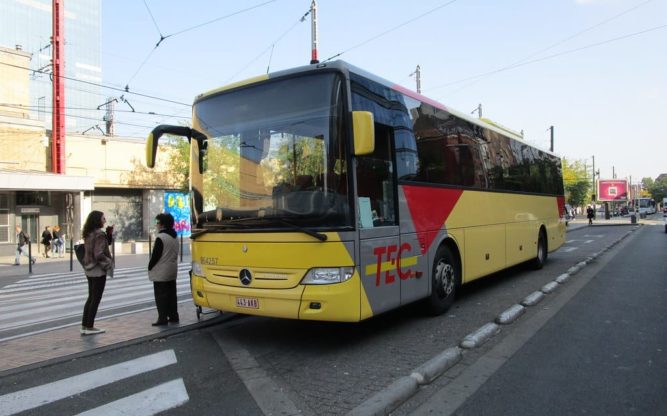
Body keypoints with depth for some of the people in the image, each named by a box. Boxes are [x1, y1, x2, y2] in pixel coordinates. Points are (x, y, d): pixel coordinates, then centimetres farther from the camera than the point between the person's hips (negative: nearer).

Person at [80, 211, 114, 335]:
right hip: (98, 270, -8)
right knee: (96, 299, 2)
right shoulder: (99, 234, -18)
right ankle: (90, 327, 8)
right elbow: (99, 254, -23)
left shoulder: (88, 234, 8)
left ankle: (84, 326, 19)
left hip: (89, 269, 8)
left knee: (91, 297, 16)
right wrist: (109, 264, -11)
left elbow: (88, 251, 13)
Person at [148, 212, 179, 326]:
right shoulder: (175, 237, 10)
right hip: (172, 270, 8)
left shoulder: (161, 237, -18)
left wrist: (150, 267, -4)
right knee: (171, 294, 13)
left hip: (161, 272, -8)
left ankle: (162, 318, 0)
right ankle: (173, 316, 18)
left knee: (161, 296, -2)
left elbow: (155, 255, -16)